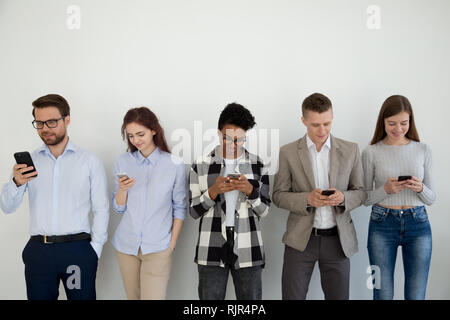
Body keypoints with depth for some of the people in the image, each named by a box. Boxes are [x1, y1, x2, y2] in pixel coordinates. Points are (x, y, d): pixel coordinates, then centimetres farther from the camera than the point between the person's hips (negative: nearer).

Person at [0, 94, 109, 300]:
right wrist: (17, 183, -15)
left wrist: (95, 249, -5)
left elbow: (101, 209, 2)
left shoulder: (90, 161, 2)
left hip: (78, 250, -2)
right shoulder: (29, 161, 8)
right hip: (38, 251, 2)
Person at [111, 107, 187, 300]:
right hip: (126, 244, 3)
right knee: (133, 296, 13)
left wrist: (172, 243, -3)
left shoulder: (175, 165, -6)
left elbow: (180, 208, 1)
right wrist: (122, 189, -15)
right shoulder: (122, 162, 2)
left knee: (153, 296, -10)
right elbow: (118, 208, 5)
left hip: (157, 247, -3)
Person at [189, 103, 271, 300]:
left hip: (247, 250, 1)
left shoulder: (258, 165, 4)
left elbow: (264, 211, 4)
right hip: (212, 249, 0)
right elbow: (194, 211, 1)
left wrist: (250, 191, -15)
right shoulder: (200, 165, 2)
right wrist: (213, 191, -15)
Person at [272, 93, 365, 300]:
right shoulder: (288, 152, -1)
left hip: (338, 239, 1)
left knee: (338, 296, 8)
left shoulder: (350, 150, 3)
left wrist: (343, 197, -15)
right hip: (300, 239, -1)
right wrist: (307, 199, -18)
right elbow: (278, 195, 1)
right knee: (292, 296, 2)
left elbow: (360, 192, 7)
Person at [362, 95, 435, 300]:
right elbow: (365, 198, 2)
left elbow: (431, 199, 8)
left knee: (416, 296, 4)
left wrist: (420, 188, -13)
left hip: (418, 224, 2)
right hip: (382, 225, -1)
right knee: (383, 295, 4)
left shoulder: (423, 150, 5)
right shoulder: (371, 153, -1)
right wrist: (386, 190, -16)